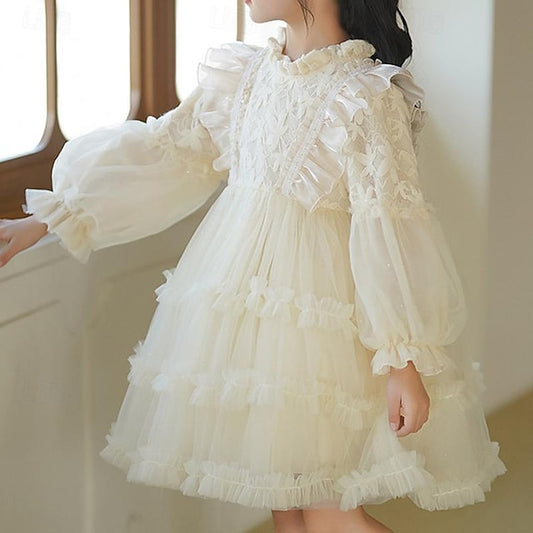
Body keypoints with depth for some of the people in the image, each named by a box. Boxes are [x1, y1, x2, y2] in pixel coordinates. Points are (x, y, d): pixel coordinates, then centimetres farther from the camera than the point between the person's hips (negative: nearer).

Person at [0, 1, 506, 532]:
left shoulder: (366, 98, -16)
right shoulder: (242, 74, 5)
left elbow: (388, 230, -17)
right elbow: (166, 158, 10)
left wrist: (402, 360, -19)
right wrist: (43, 221, 8)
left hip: (319, 311, -6)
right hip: (238, 304, 7)